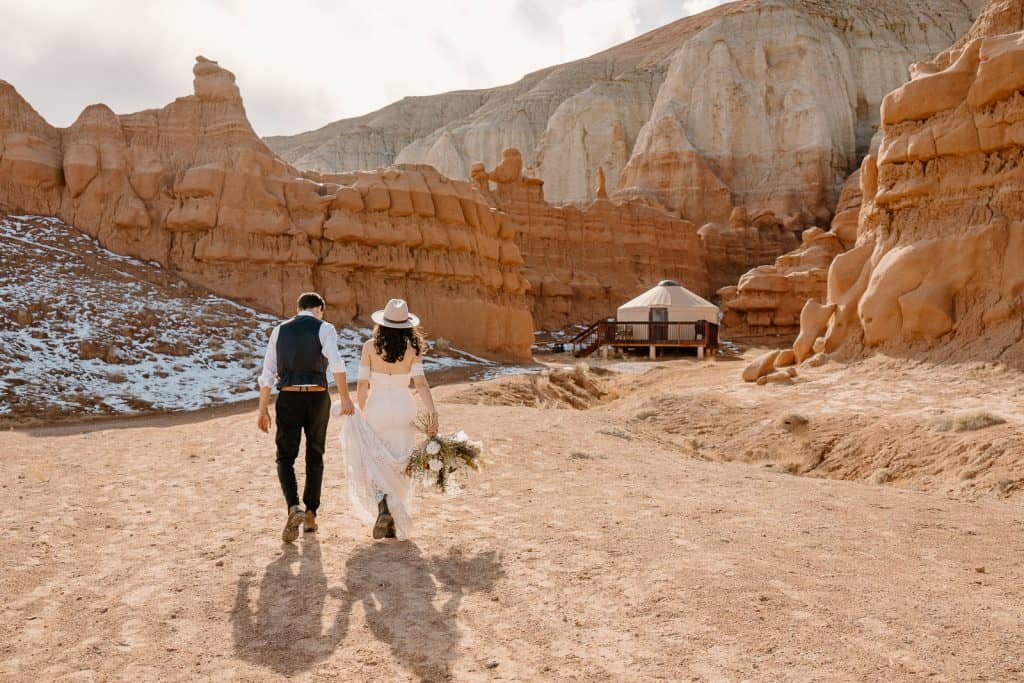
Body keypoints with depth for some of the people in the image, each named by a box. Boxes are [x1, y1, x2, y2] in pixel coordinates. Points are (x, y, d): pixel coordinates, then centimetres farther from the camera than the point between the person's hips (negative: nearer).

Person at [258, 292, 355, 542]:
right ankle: (311, 514, 21)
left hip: (288, 399, 1)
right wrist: (345, 398, -18)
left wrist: (263, 410, 11)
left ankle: (294, 508, -14)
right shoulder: (324, 329, -1)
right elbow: (336, 363, -20)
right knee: (315, 457, 16)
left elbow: (267, 374, 6)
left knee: (285, 458, 9)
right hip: (317, 399, -1)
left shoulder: (280, 330, 9)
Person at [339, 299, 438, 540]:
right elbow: (420, 383, -15)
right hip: (403, 409, 1)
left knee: (373, 463, 10)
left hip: (376, 408, -1)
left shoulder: (370, 346, -6)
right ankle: (394, 523, 14)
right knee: (398, 466, 11)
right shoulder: (413, 348, -5)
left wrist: (361, 412, 8)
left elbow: (362, 385, -5)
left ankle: (383, 507, -15)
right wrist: (432, 413, -17)